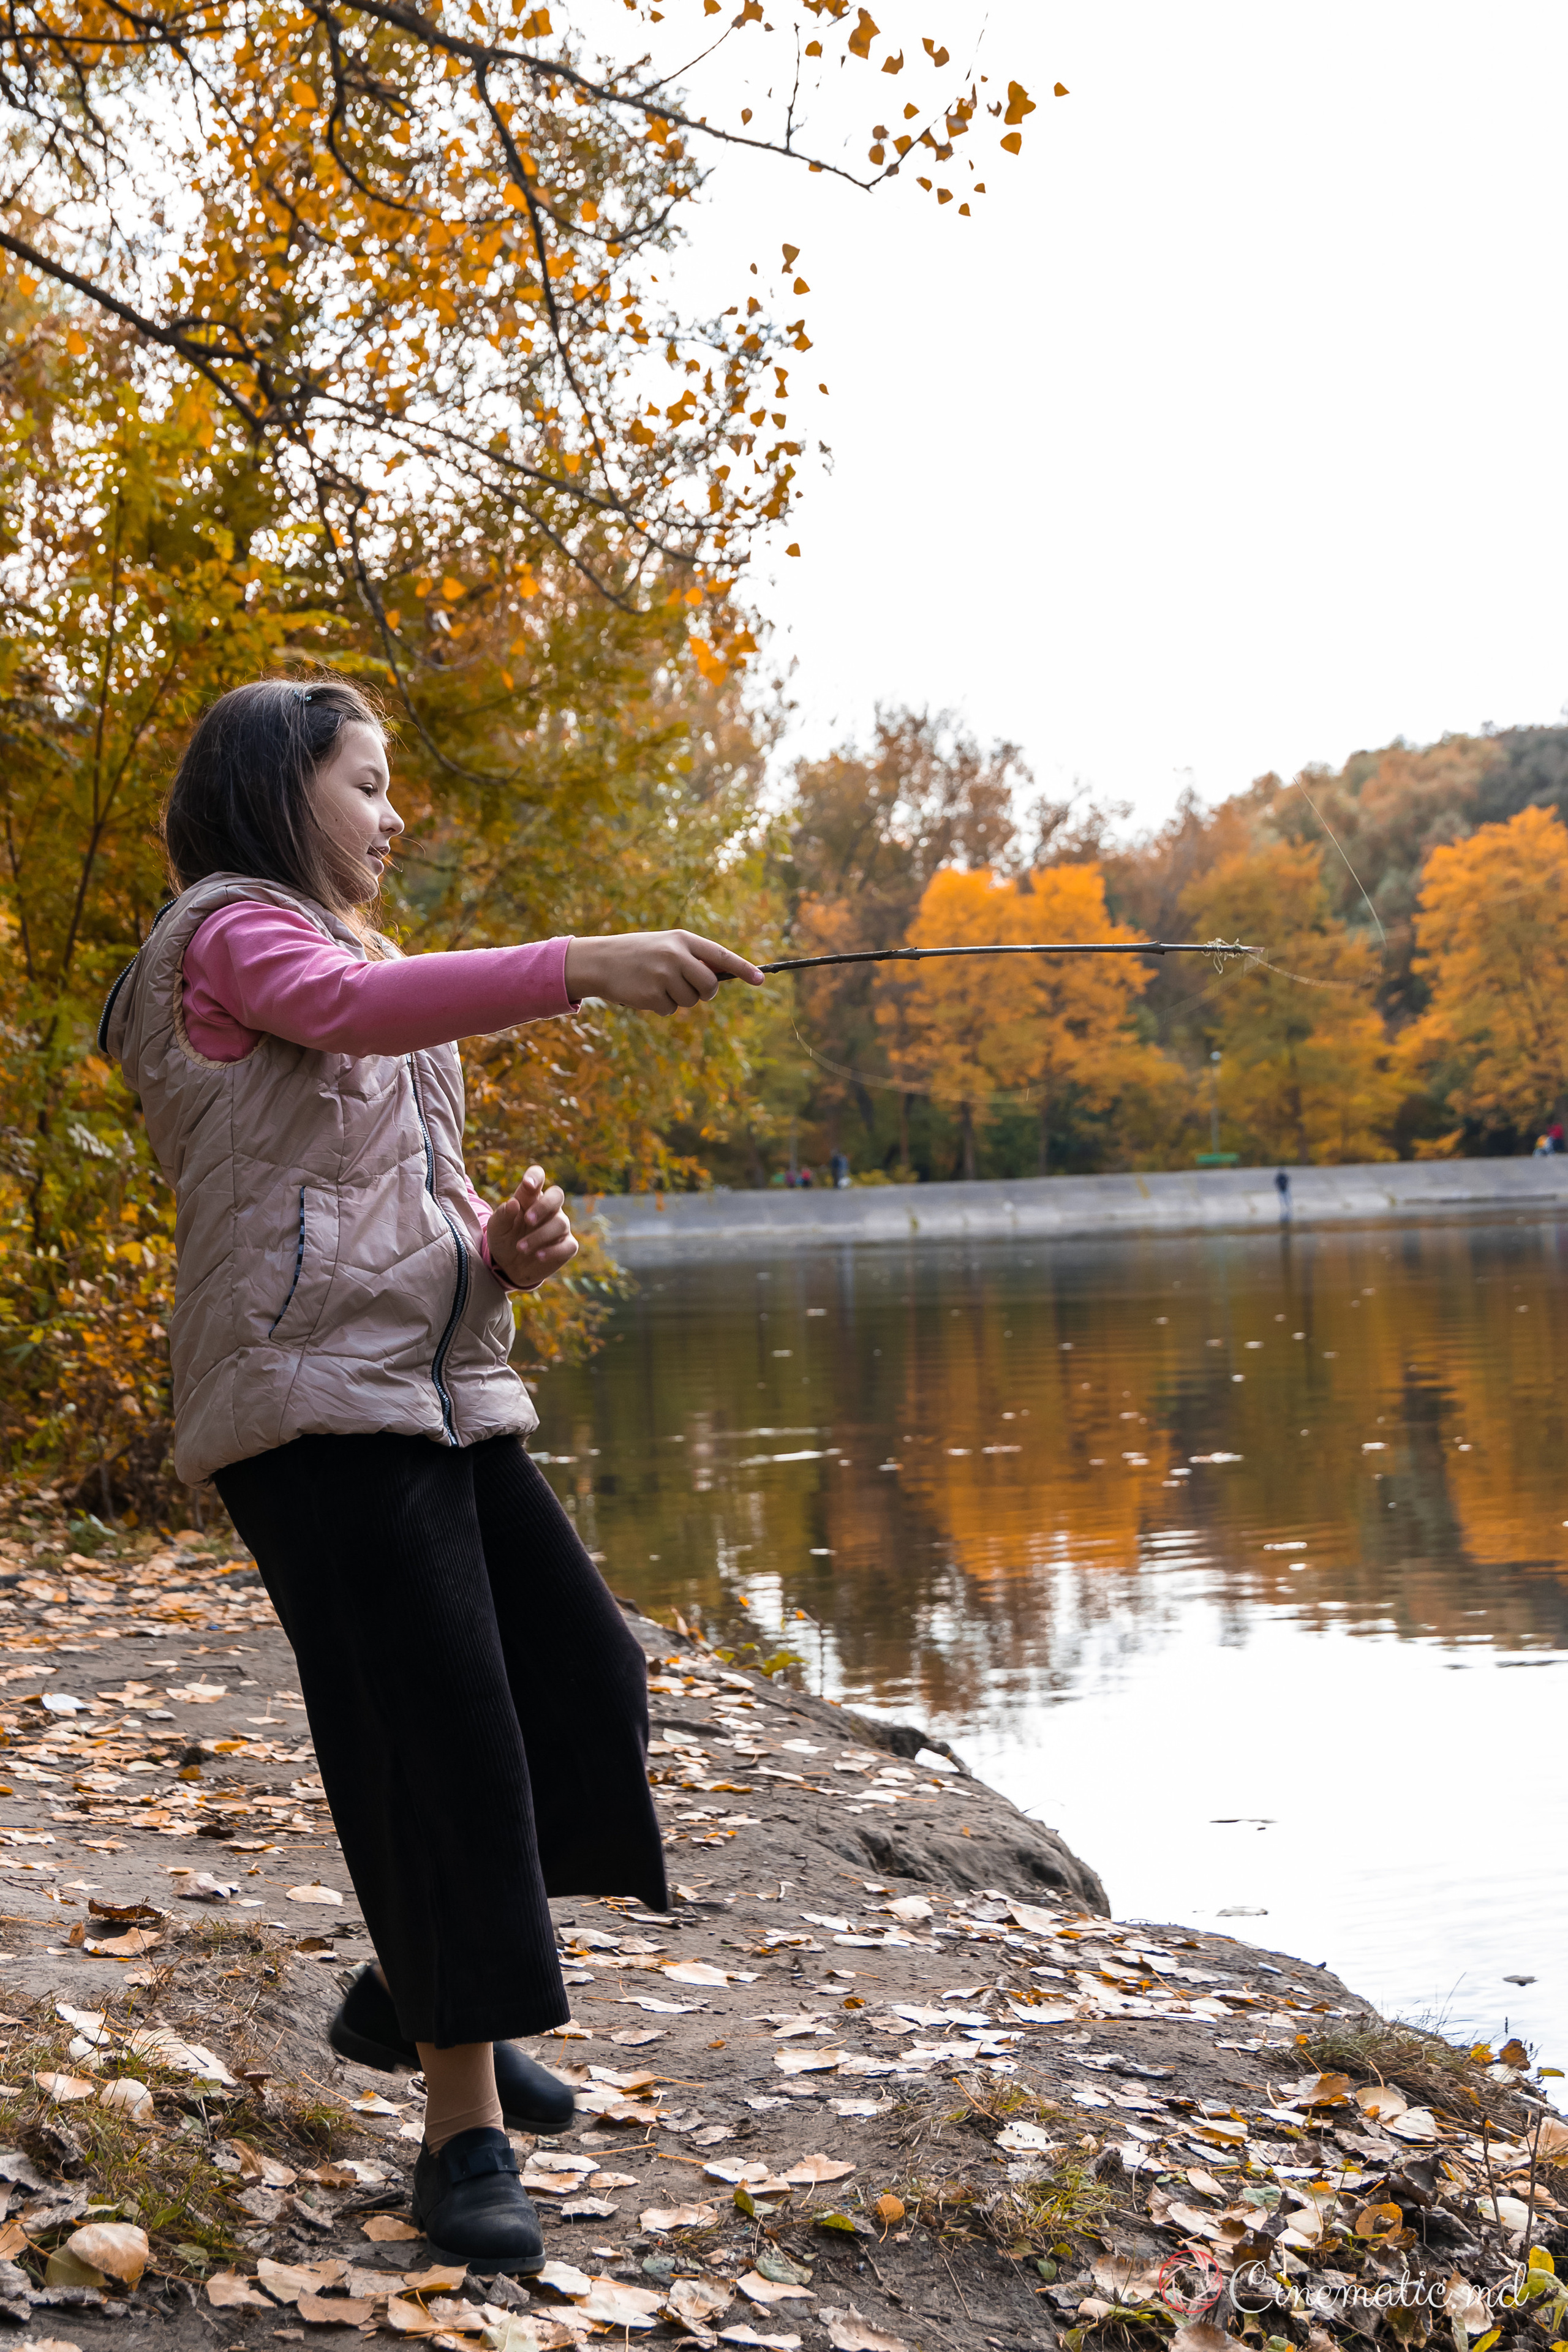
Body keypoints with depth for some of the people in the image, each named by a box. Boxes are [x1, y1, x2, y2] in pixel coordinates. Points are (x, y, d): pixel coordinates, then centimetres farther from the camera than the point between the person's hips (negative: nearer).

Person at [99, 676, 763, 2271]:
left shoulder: (347, 949, 26)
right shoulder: (235, 934, -2)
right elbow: (355, 1006, -27)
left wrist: (503, 1240, 3)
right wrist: (584, 968, -38)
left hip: (442, 1387, 9)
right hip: (315, 1391, -9)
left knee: (583, 1674, 5)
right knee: (434, 1729, -12)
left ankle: (413, 1990, 23)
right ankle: (465, 2125, -4)